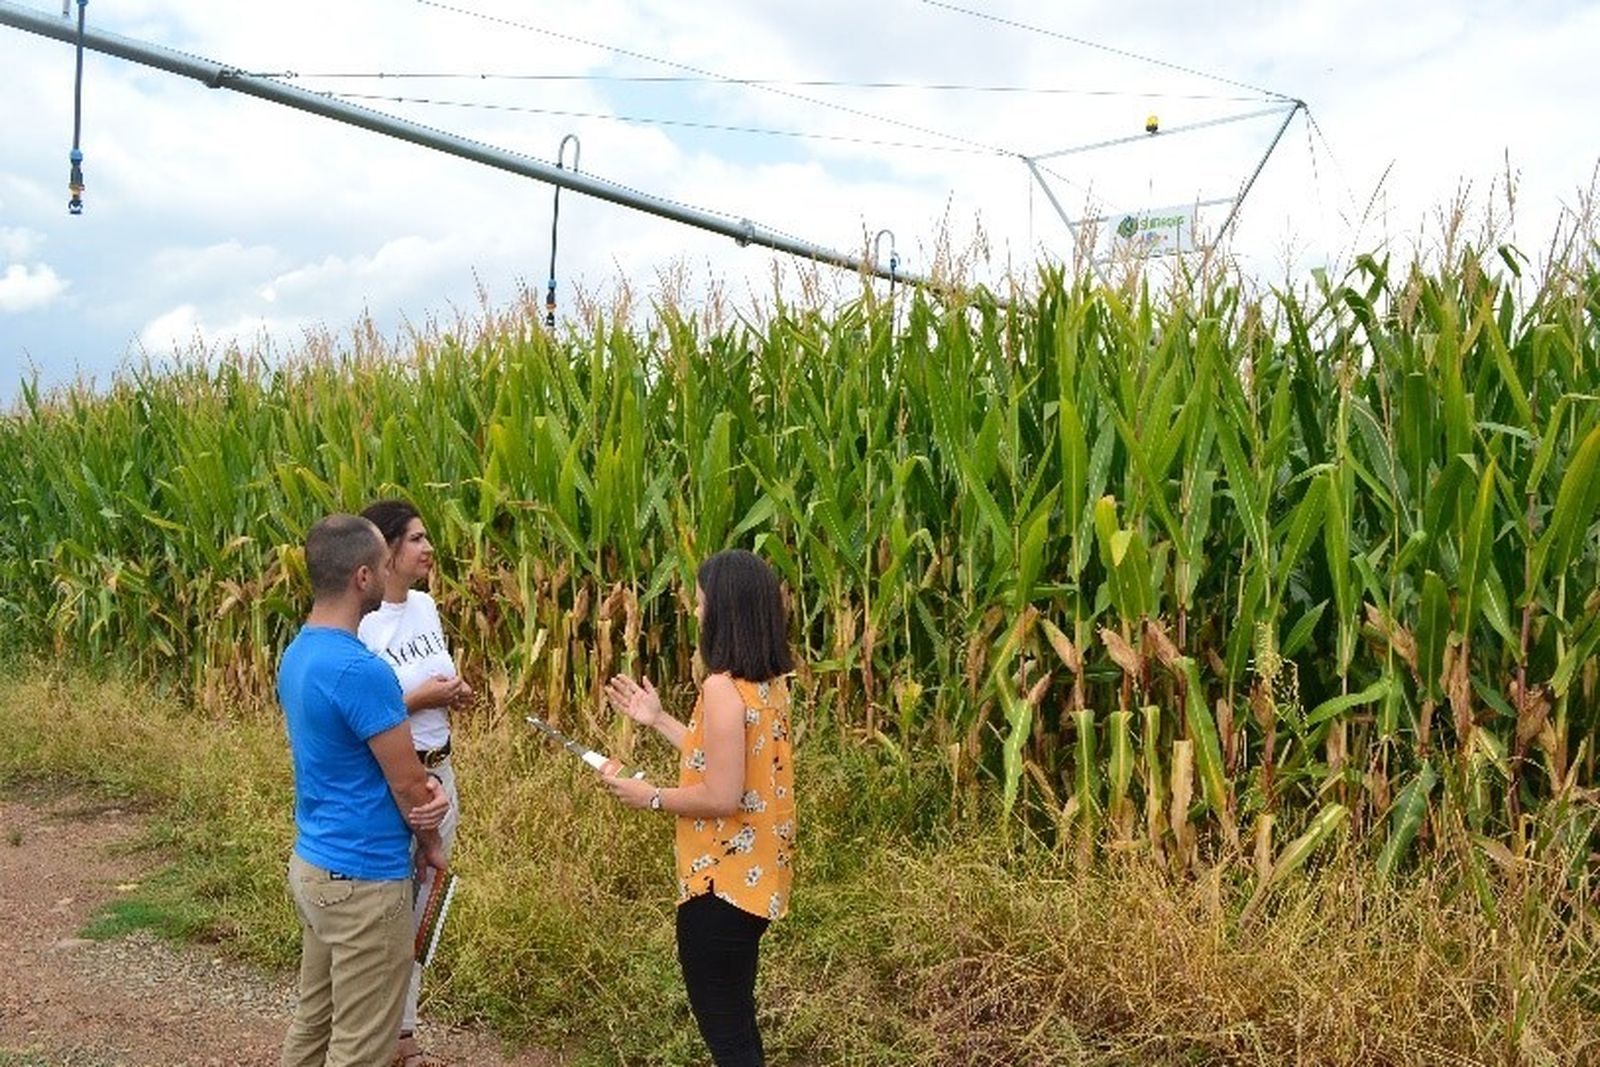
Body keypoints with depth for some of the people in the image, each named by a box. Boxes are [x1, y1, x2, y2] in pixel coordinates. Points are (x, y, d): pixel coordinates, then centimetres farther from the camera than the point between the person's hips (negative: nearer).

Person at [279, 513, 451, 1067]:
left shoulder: (298, 653, 5)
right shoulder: (359, 669, -25)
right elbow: (406, 782, -16)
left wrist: (422, 788, -7)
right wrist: (430, 845, 3)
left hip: (312, 864, 9)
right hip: (362, 880, -9)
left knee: (313, 1021, 20)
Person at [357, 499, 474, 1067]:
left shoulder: (427, 606, 5)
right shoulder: (360, 622, -19)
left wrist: (455, 690, -2)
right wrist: (420, 699, -21)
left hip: (438, 774, 8)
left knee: (418, 910, 18)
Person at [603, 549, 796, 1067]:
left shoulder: (723, 688, -23)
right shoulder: (770, 682, 5)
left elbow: (722, 797, -25)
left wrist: (650, 796, -10)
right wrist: (657, 719, 17)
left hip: (724, 880, -9)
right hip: (756, 873, 9)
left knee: (721, 1022, 5)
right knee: (734, 1011, 24)